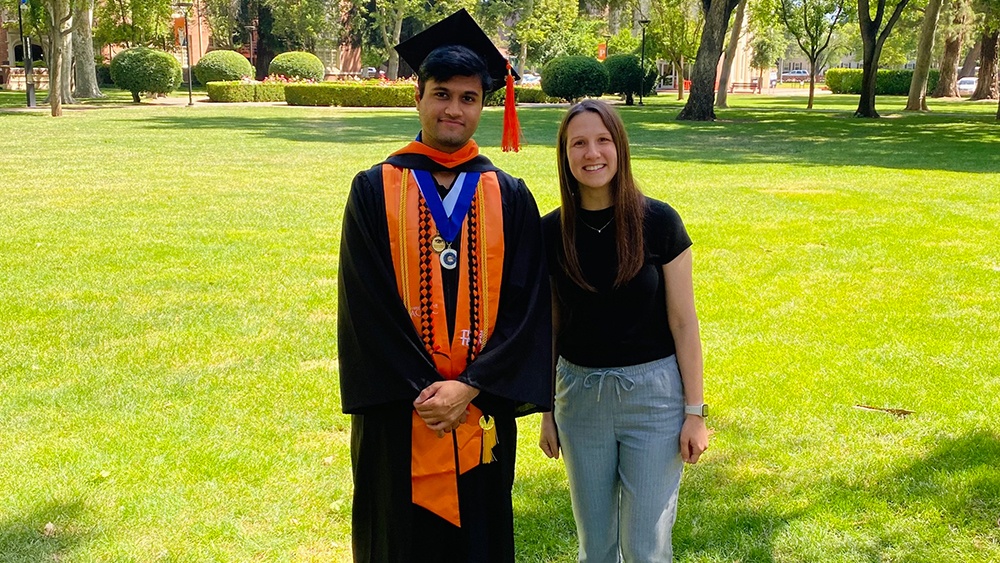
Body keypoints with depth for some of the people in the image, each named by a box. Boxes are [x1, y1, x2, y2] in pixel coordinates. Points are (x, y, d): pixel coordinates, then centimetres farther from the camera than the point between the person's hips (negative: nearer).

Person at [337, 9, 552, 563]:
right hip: (399, 414, -1)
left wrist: (470, 387, -14)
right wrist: (423, 390, -14)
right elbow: (366, 304, -8)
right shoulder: (375, 191, -1)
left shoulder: (510, 198, 3)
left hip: (482, 412, 1)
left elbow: (526, 306, -3)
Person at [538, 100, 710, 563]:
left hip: (653, 394, -2)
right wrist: (546, 411, 9)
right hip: (579, 395, 3)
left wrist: (694, 411, -5)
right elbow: (549, 329, 6)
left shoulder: (658, 223, -9)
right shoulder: (551, 232, -2)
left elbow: (683, 322, -6)